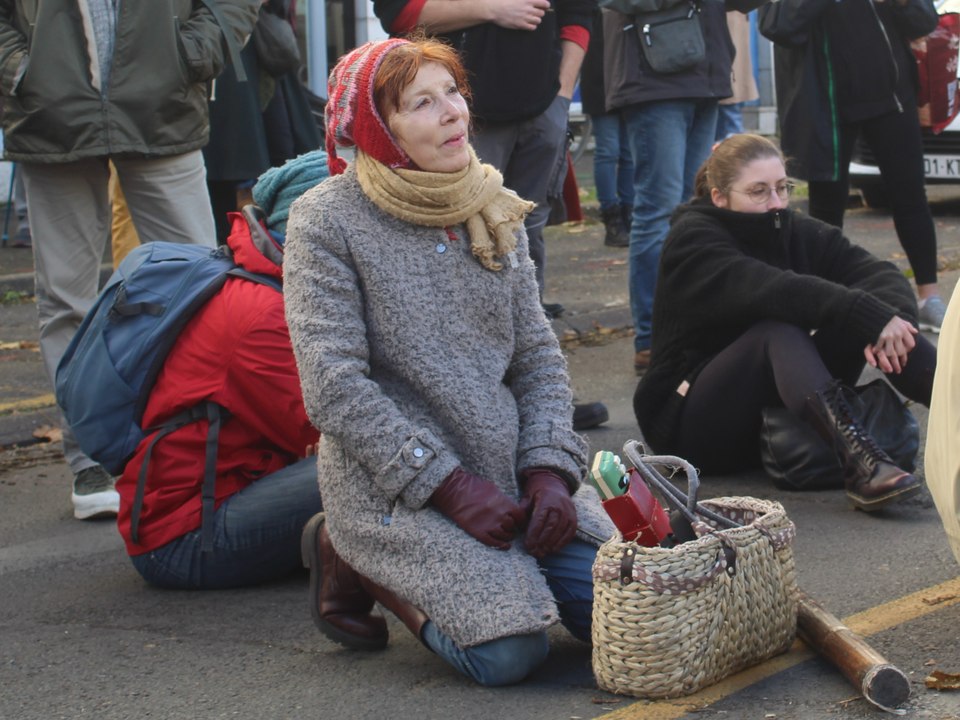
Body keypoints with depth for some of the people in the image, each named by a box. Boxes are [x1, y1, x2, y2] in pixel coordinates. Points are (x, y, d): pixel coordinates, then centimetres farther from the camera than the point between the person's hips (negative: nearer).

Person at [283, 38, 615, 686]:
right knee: (509, 652, -22)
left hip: (508, 466, 6)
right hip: (394, 484, -6)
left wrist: (548, 470, -7)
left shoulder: (494, 207, 8)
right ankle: (359, 564, 5)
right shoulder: (326, 220, -9)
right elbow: (335, 389, -15)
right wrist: (452, 486, -18)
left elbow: (538, 355, 10)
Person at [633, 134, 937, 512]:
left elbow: (881, 275, -10)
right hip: (691, 421, -6)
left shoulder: (797, 232, 5)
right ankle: (859, 464, -52)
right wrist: (871, 317, -40)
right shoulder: (692, 240, -12)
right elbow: (769, 290, -31)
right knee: (778, 330, -33)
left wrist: (888, 319, -33)